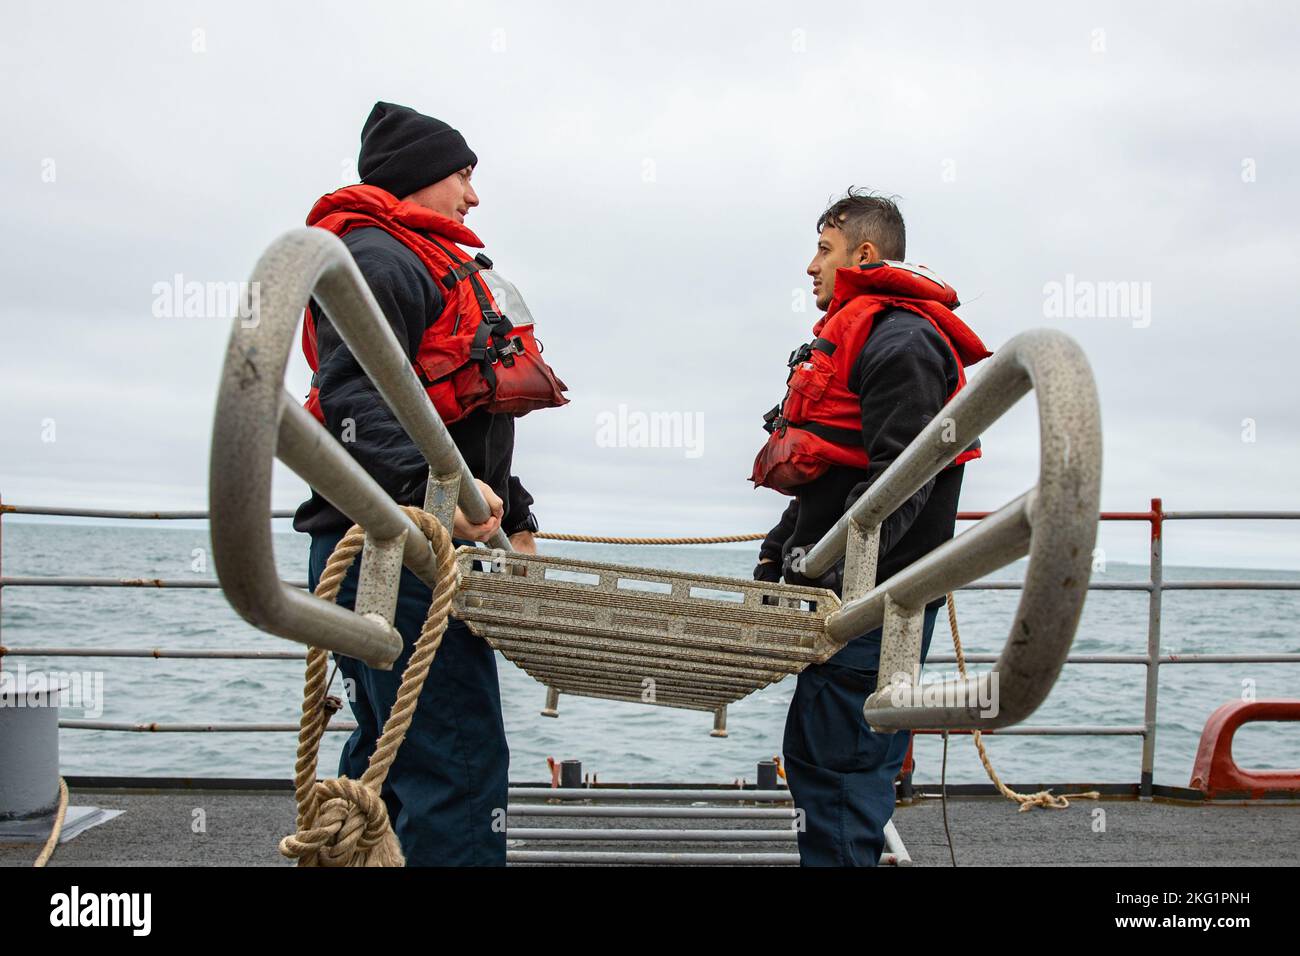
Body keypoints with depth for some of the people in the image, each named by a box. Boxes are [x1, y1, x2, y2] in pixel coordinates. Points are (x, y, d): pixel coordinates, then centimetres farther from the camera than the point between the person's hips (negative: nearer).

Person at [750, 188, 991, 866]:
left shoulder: (901, 341, -12)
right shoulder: (850, 334, 22)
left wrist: (828, 570, -25)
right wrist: (777, 553, 17)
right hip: (841, 599, 11)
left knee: (841, 770, -7)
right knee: (810, 759, 17)